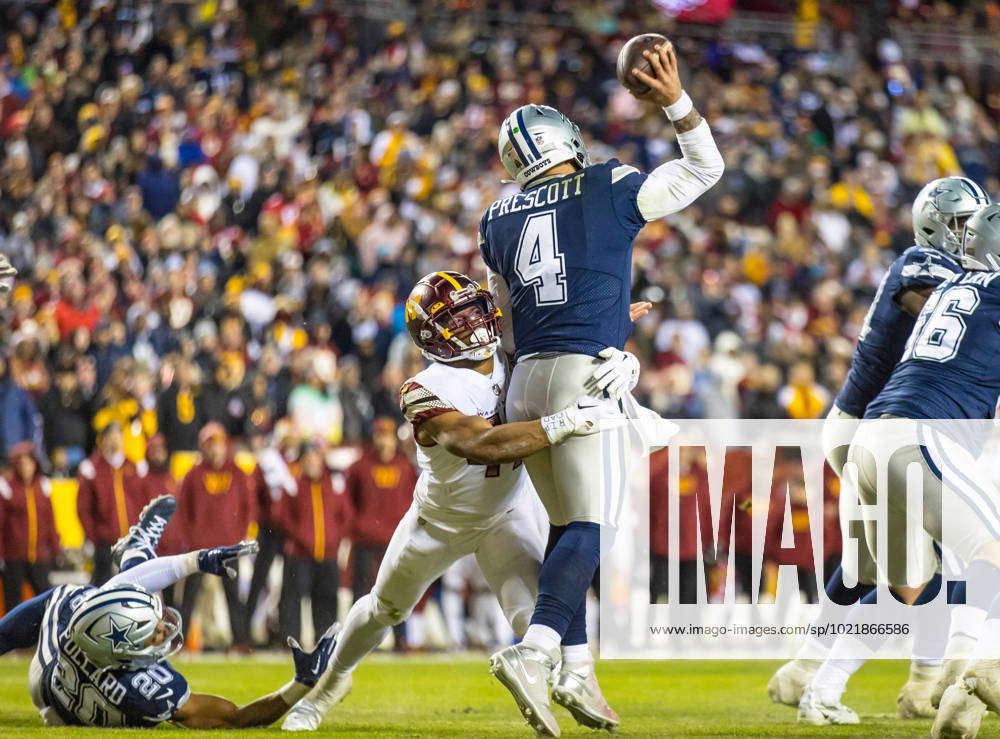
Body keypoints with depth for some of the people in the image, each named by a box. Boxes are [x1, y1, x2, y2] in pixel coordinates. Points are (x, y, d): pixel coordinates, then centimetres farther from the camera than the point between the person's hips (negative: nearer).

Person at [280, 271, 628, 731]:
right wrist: (565, 424, -58)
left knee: (534, 614, -24)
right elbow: (479, 444, -49)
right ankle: (330, 682, 47)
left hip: (505, 516, 2)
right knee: (384, 609, 22)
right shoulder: (425, 393, -34)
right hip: (439, 518, -2)